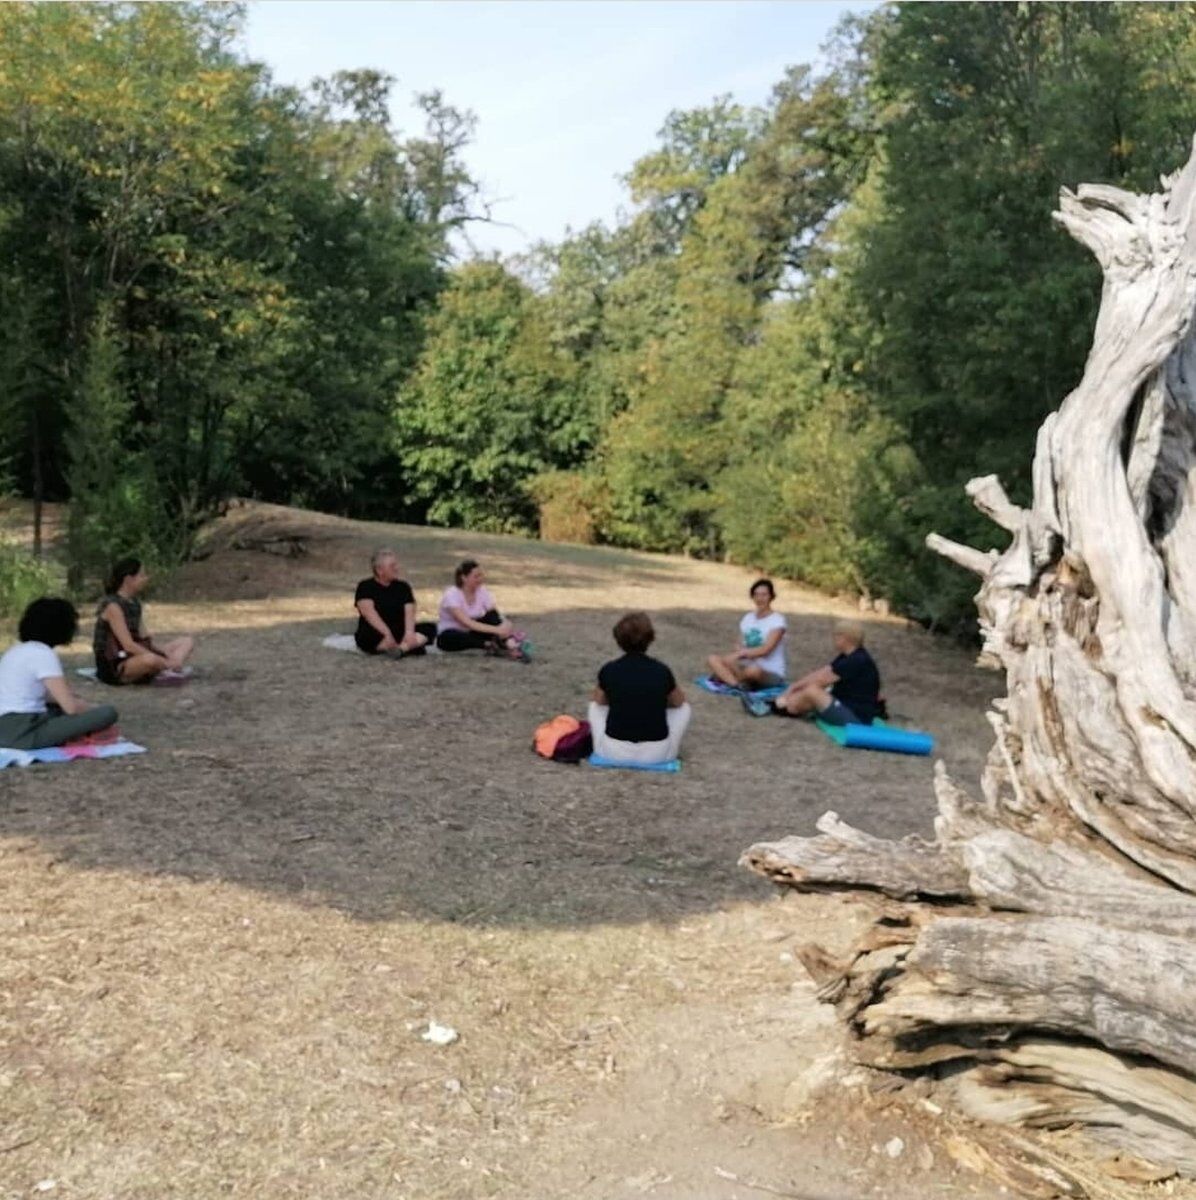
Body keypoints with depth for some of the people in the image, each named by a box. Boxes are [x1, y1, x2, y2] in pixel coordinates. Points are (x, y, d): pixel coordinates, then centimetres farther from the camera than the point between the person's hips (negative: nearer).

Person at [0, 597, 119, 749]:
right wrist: (97, 709, 6)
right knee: (108, 712, -16)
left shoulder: (17, 650, 18)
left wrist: (70, 697, 18)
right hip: (24, 734, -9)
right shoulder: (42, 654, -9)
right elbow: (71, 707, -13)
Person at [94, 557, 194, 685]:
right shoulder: (112, 606, -14)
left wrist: (165, 653, -8)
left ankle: (171, 670, -25)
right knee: (150, 659, -42)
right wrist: (165, 661, -24)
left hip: (133, 659, 10)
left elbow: (145, 639, 11)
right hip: (114, 668, -10)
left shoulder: (134, 603, 13)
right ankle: (169, 667, -10)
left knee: (187, 641, 4)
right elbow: (128, 645, -23)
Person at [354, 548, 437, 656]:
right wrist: (387, 634, -33)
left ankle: (400, 649, -42)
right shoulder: (365, 587, -3)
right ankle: (411, 647, -33)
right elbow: (369, 613, -19)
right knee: (369, 634, -37)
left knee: (430, 628, -19)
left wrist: (409, 632, -27)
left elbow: (409, 612, -6)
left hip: (400, 633, 4)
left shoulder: (403, 586, 9)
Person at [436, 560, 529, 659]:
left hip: (471, 633, 4)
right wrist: (496, 630, -42)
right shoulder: (452, 595, -22)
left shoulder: (482, 591, -7)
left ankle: (509, 646, -41)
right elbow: (467, 623, -33)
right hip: (449, 636, -4)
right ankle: (491, 646, -46)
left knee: (492, 616, -23)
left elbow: (498, 616, -14)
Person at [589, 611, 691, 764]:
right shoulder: (662, 671, -6)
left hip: (614, 752, 1)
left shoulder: (609, 670, -6)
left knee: (595, 706, 28)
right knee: (684, 708, 24)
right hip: (656, 754, -1)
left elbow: (599, 700, 15)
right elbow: (678, 701, 15)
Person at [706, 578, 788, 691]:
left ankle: (725, 677, -14)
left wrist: (741, 652, -18)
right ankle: (738, 684, -35)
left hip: (772, 674, -6)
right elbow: (739, 647, 7)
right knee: (713, 659, -14)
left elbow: (765, 650, -17)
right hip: (748, 664, 6)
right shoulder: (748, 618, 11)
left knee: (753, 670, -42)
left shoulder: (777, 621, -8)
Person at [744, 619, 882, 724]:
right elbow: (820, 672, 10)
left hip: (856, 717, -11)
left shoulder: (857, 661, -20)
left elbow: (821, 680, -16)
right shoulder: (848, 657, 12)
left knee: (812, 690, -19)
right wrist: (794, 687, 3)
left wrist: (794, 688, -5)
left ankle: (772, 707, -4)